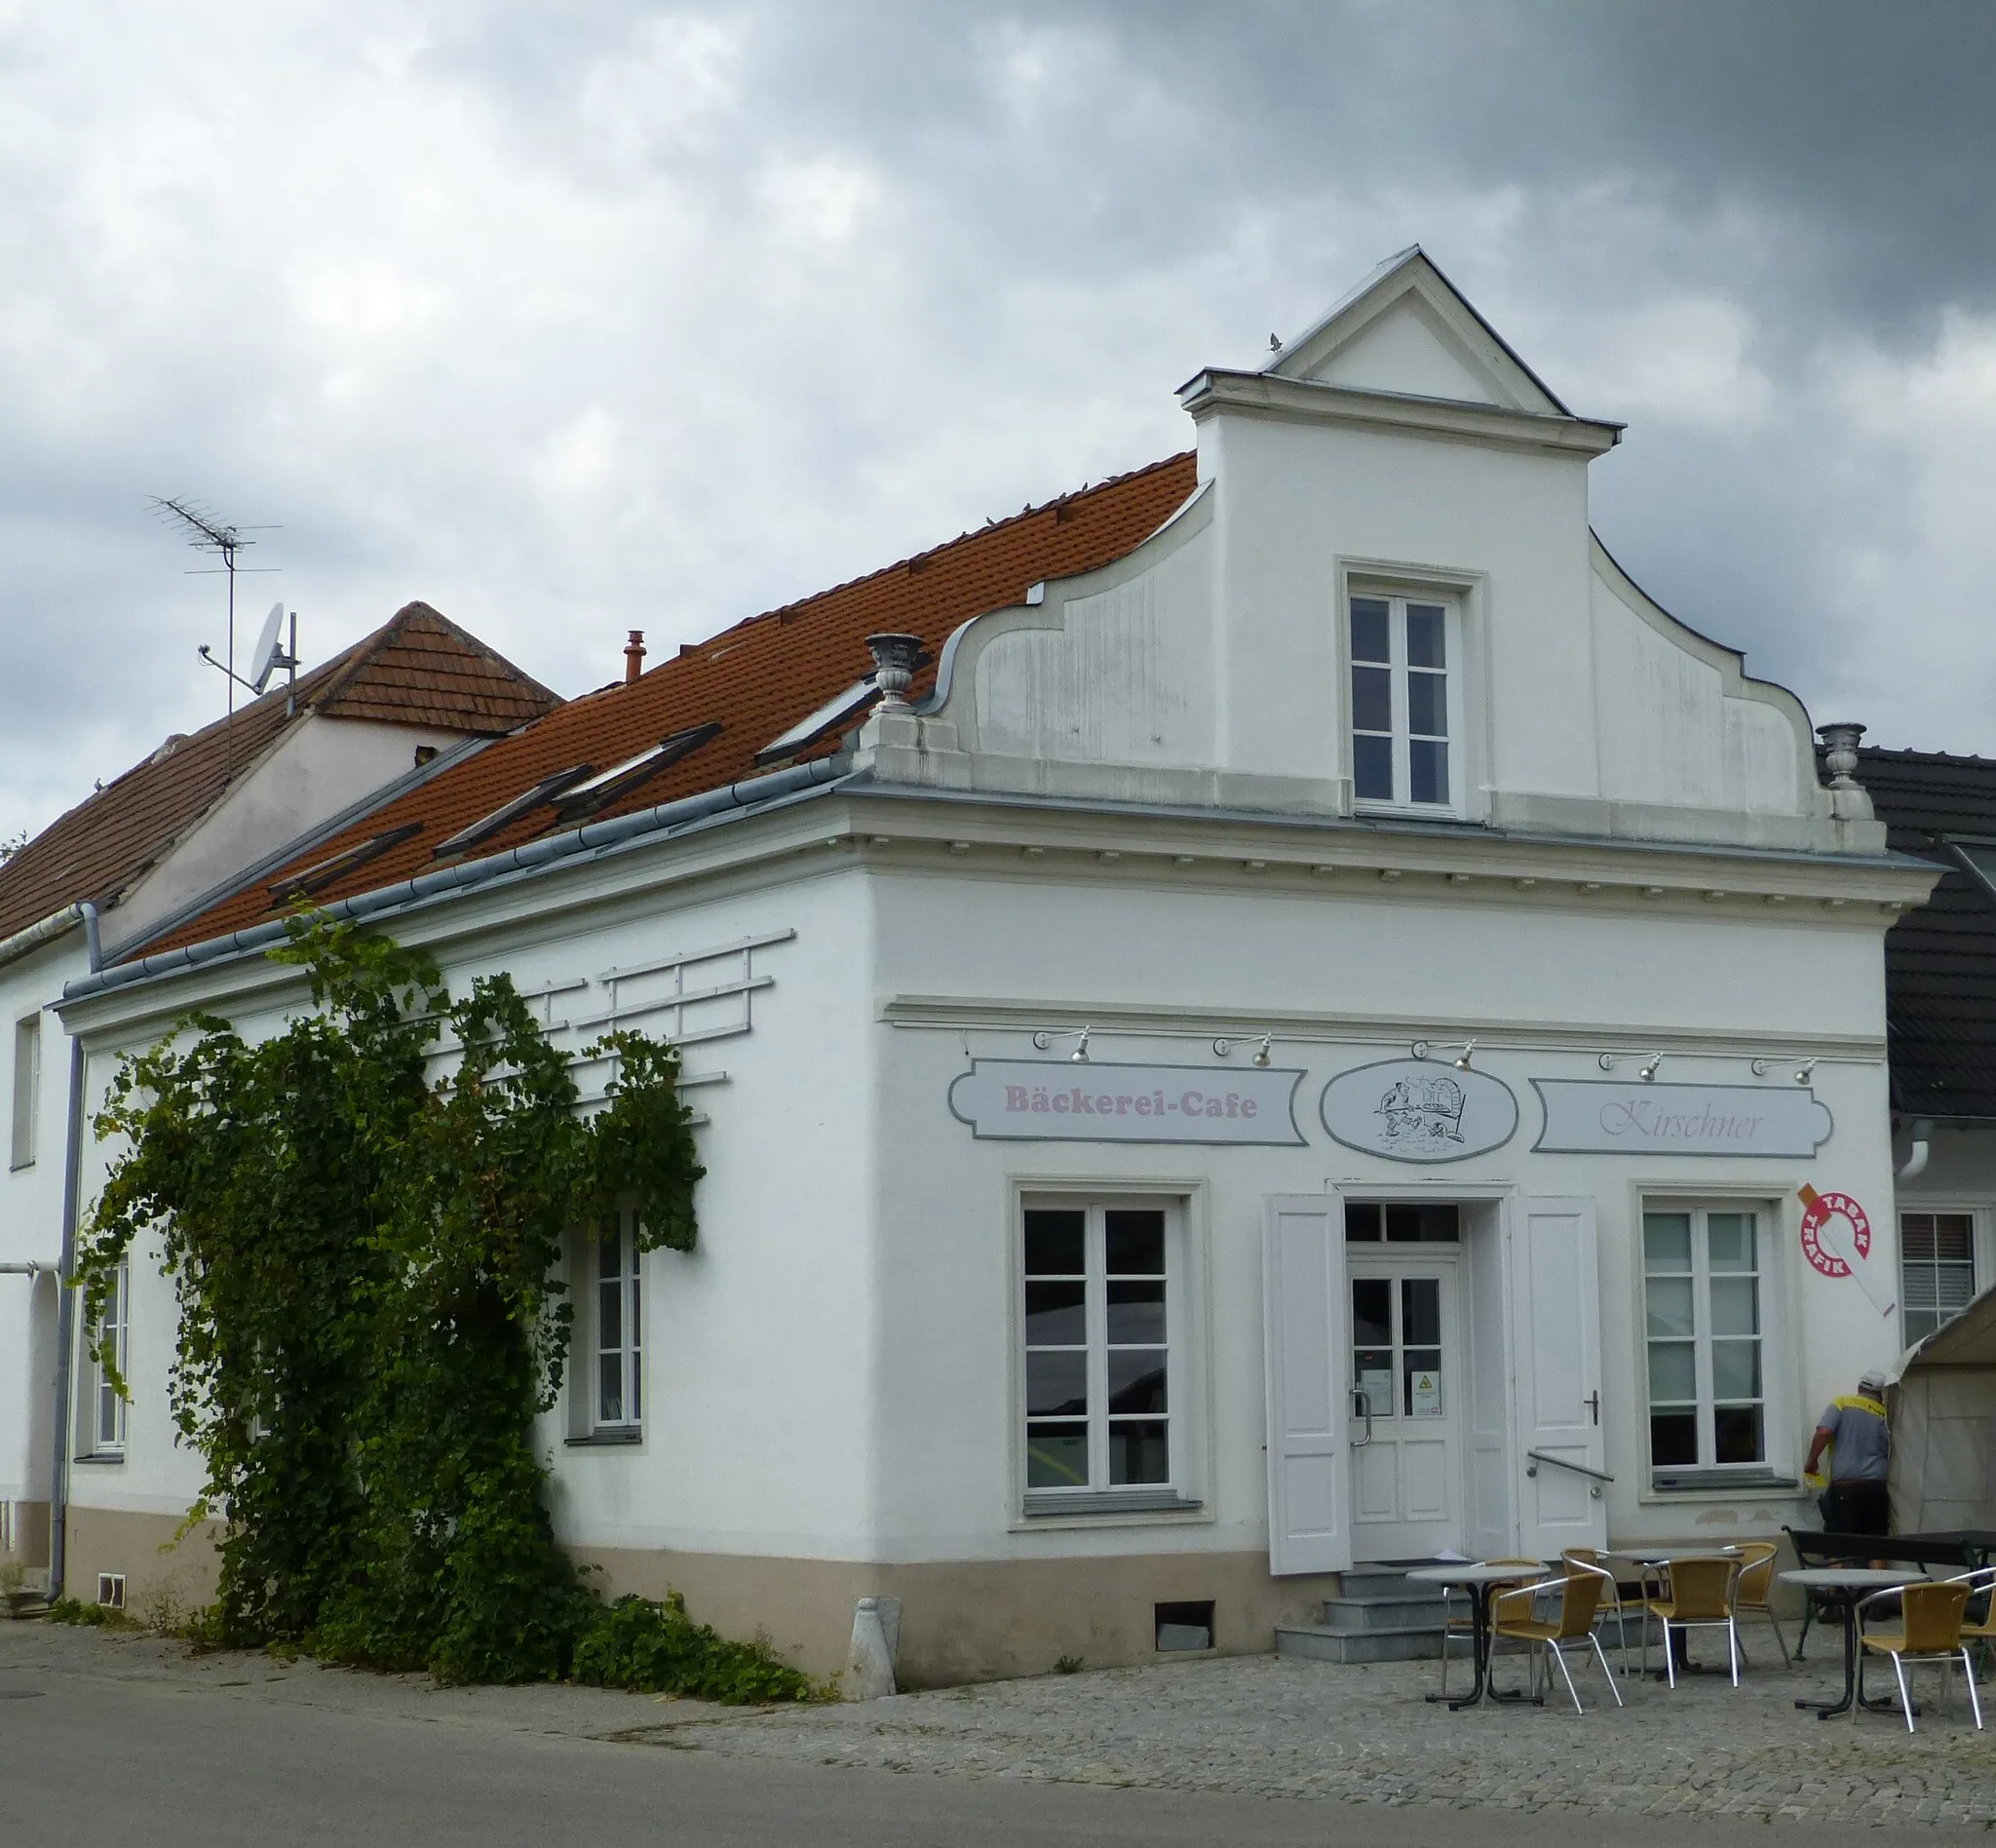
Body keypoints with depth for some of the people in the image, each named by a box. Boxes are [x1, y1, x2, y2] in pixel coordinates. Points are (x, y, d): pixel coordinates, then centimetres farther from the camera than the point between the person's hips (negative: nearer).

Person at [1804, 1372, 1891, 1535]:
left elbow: (1824, 1432, -11)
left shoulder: (1842, 1404, 3)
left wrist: (1812, 1461, 0)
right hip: (1877, 1490, 4)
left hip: (1845, 1489, -4)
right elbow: (1891, 1456, 15)